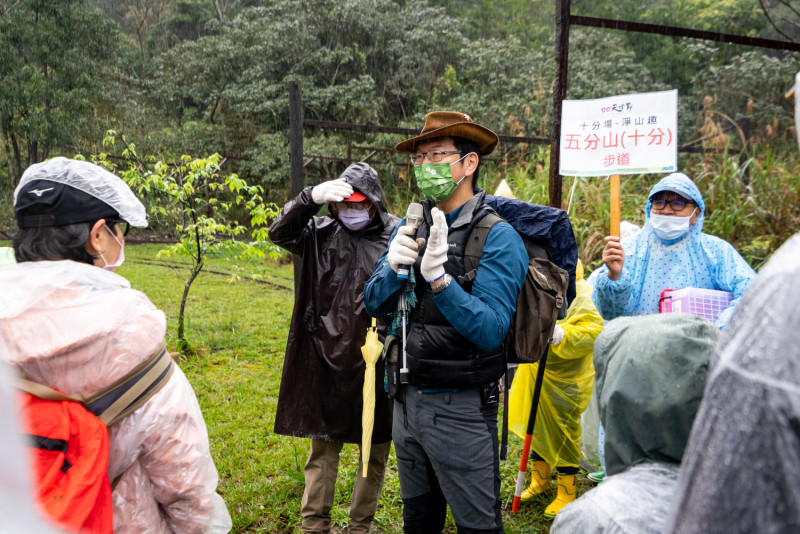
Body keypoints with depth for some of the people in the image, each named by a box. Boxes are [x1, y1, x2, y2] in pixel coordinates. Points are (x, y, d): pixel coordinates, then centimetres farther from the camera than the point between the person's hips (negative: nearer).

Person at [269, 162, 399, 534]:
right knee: (322, 447, 14)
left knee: (375, 450, 13)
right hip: (326, 360, 2)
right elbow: (279, 233, -7)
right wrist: (311, 197, -21)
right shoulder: (322, 232, 4)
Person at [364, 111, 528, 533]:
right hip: (408, 400, 6)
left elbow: (491, 331, -23)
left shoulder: (498, 237, -15)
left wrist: (438, 276, -32)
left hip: (461, 409, -6)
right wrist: (393, 268, -16)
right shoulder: (410, 227, 4)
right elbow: (373, 304, 3)